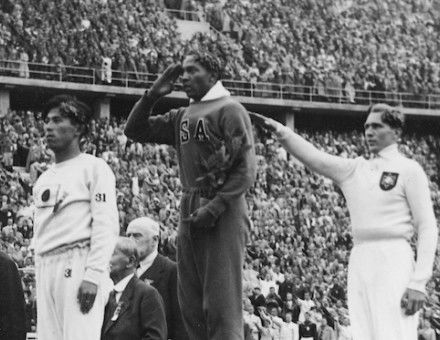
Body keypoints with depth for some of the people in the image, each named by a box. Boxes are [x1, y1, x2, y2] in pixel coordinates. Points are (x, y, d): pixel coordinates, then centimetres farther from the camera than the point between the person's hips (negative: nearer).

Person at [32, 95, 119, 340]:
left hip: (79, 262, -7)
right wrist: (39, 278, 14)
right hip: (46, 267, 7)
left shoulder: (94, 168, 1)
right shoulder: (44, 179, 22)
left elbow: (106, 225, -9)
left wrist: (93, 275, -18)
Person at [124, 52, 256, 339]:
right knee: (191, 305, 7)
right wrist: (152, 95, 9)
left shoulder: (229, 110, -3)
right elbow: (136, 131, 22)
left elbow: (246, 169, -11)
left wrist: (216, 207, -19)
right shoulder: (182, 117, 19)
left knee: (222, 305, -11)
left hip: (223, 212, -8)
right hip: (190, 213, 8)